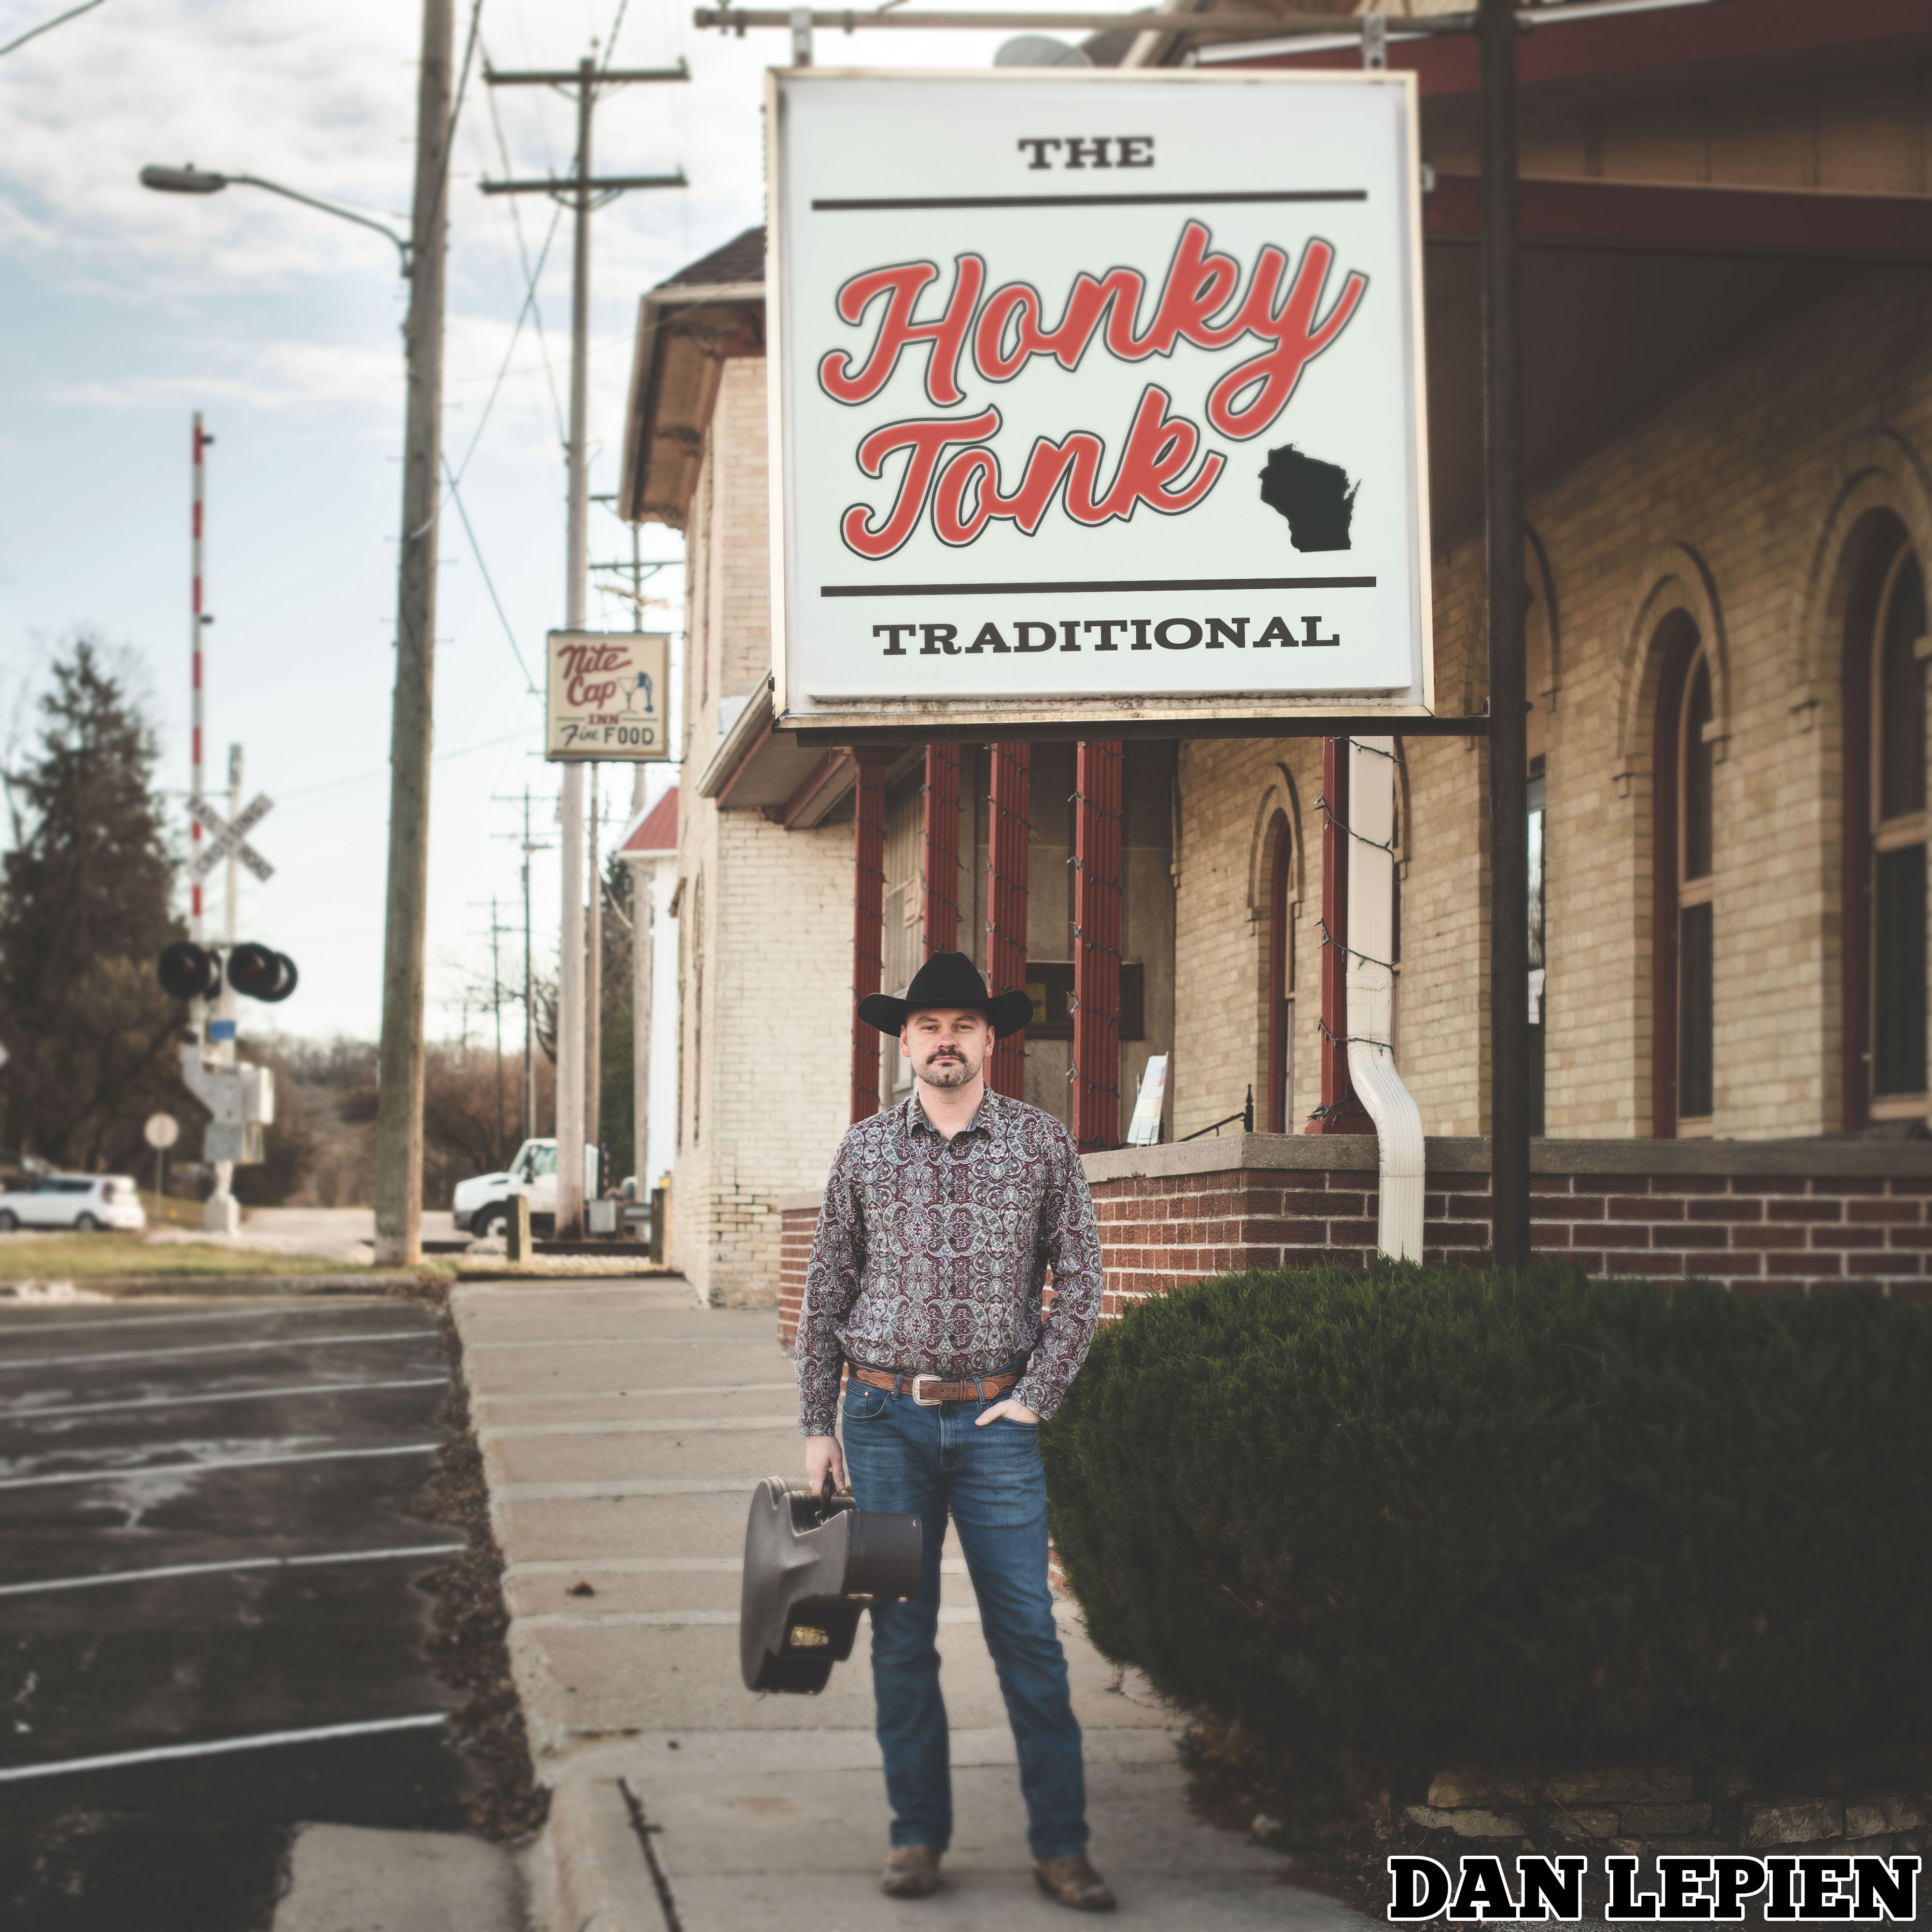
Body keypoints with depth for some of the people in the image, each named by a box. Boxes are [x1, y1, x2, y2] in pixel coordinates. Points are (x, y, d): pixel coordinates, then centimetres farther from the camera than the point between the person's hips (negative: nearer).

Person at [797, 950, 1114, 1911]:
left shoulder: (1042, 1143, 2)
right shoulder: (865, 1148, 6)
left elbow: (1081, 1281, 4)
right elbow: (826, 1292, 9)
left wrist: (1034, 1399, -5)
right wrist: (816, 1425, 5)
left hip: (994, 1421, -1)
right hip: (884, 1417, 2)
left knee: (1028, 1634, -3)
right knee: (900, 1634, 5)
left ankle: (1060, 1846, 3)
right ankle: (918, 1835, 13)